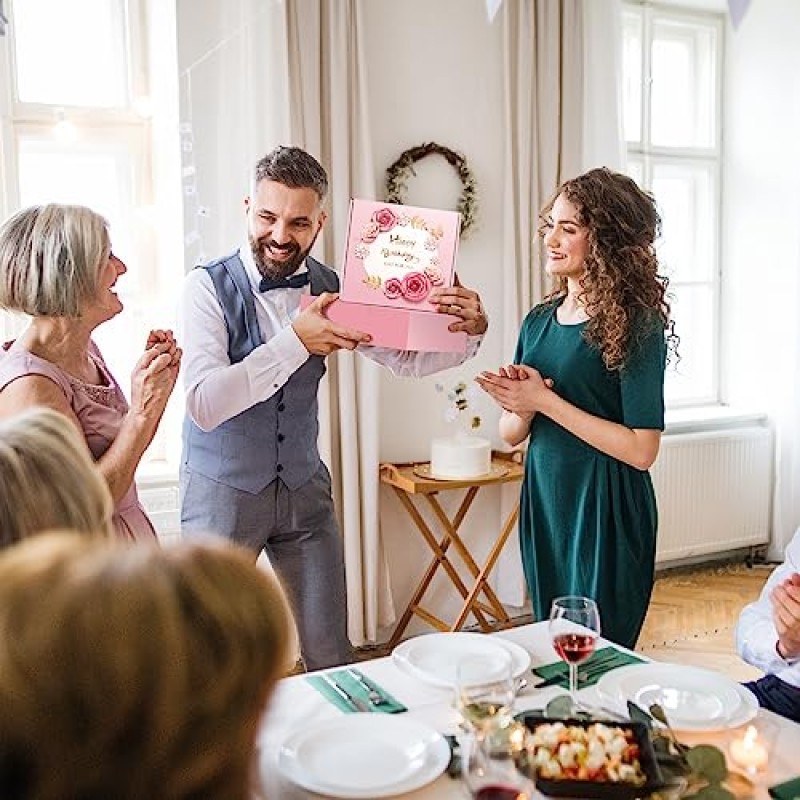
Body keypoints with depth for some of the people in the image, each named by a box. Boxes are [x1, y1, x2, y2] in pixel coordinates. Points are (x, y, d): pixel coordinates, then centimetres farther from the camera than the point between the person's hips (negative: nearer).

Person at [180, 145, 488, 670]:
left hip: (304, 488, 4)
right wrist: (294, 340, -34)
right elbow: (205, 406, -26)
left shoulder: (330, 289, -2)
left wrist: (469, 331, -19)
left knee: (331, 655, 12)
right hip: (222, 489, -3)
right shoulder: (209, 286, -15)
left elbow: (404, 357, 0)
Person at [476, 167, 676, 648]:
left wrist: (544, 400, -19)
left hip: (605, 513, -6)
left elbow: (641, 450, -20)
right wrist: (522, 406, -14)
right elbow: (511, 434, 9)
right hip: (544, 503, 7)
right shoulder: (539, 321, 5)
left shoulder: (635, 323, -14)